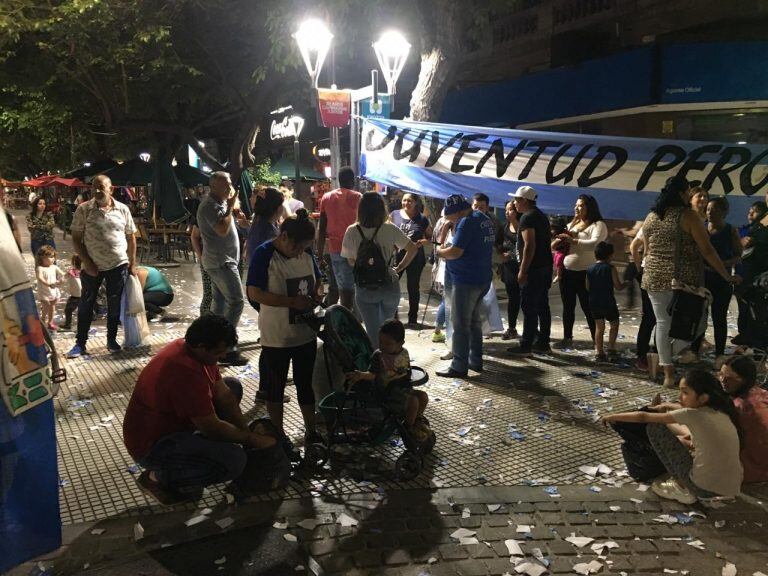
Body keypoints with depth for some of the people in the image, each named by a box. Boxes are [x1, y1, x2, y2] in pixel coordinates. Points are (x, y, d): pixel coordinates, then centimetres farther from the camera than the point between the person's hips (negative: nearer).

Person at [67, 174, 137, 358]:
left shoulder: (123, 209, 0)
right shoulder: (83, 209, -5)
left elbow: (131, 237, 7)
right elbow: (76, 239, -3)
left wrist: (132, 264, 4)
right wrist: (86, 262, -10)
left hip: (118, 265, 1)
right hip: (92, 266, -1)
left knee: (115, 305, 10)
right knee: (86, 305, 6)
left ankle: (112, 340, 25)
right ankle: (80, 343, 17)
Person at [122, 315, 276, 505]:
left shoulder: (196, 350, -5)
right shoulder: (185, 371, -34)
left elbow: (222, 392, 2)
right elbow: (211, 428, -26)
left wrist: (248, 431, -3)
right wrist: (251, 439, -13)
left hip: (172, 421, 10)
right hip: (150, 447, -10)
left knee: (233, 386, 9)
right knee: (234, 459, -26)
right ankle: (159, 477, -6)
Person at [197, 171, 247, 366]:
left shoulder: (219, 203, 14)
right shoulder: (210, 206, -16)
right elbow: (222, 229, -27)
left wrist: (232, 208, 12)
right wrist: (230, 207, -20)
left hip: (221, 261, 11)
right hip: (221, 262, -11)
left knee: (219, 301, 14)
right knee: (236, 301, -14)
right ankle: (227, 349, -13)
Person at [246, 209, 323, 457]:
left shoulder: (306, 253, 1)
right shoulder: (264, 254, -16)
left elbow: (318, 280, 15)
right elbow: (255, 293, -20)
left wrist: (316, 294, -8)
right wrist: (293, 302, -26)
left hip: (306, 333, 6)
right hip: (276, 337, -5)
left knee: (307, 384, 18)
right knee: (275, 388, 11)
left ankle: (311, 432, 34)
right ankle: (279, 436, 27)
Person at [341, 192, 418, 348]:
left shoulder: (351, 232, -10)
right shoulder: (390, 229, -11)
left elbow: (351, 261, -2)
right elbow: (413, 249, -5)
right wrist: (399, 268, 5)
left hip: (364, 289, -1)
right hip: (389, 286, 1)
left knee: (372, 331, 7)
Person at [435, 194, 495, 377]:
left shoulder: (466, 222, -17)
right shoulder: (485, 219, 13)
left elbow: (455, 252, -23)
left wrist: (440, 251, -4)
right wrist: (447, 248, 12)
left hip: (466, 280, -10)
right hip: (483, 279, 10)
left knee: (460, 324, -3)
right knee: (475, 322, 18)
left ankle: (459, 367, 0)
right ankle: (475, 361, 24)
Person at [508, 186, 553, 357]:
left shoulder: (527, 217, -12)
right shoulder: (542, 216, 17)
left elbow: (529, 245, -21)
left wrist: (523, 271, -20)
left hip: (534, 269, -10)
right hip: (546, 266, 10)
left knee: (529, 308, -7)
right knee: (542, 306, 12)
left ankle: (526, 346, -6)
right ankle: (543, 342, 17)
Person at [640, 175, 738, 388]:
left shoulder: (650, 217, 8)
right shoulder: (688, 216, -8)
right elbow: (707, 251, -9)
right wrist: (727, 276, -2)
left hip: (655, 279, 5)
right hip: (683, 279, -5)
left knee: (662, 324, 9)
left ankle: (668, 372, 13)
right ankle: (669, 354, 5)